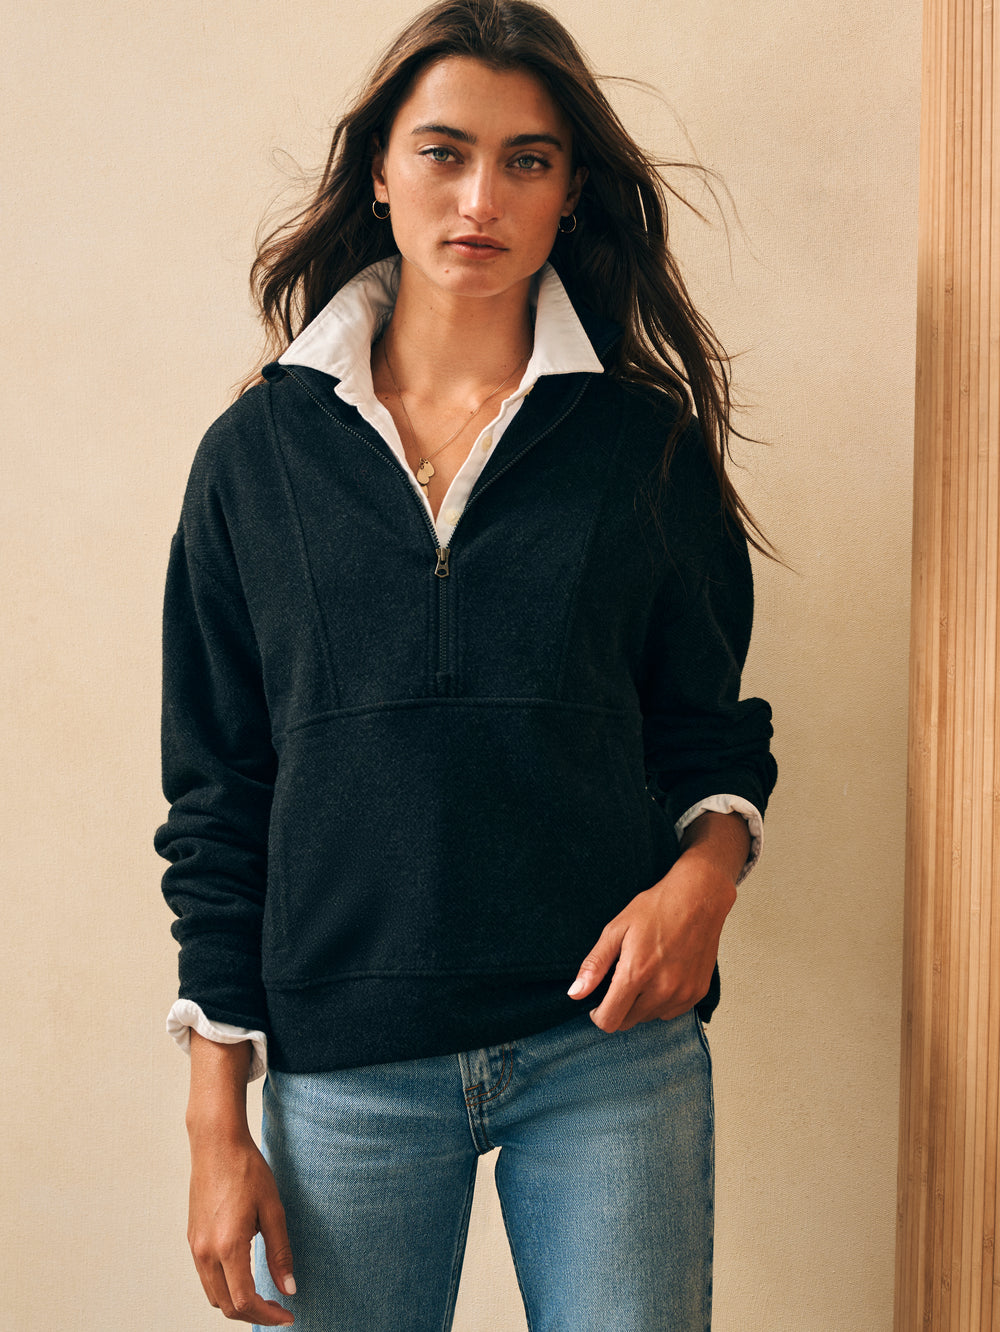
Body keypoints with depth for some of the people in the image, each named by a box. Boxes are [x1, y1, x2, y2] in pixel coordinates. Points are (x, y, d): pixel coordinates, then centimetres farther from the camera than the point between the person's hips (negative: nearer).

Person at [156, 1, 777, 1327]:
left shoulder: (648, 446, 3)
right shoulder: (259, 452, 3)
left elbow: (709, 722, 11)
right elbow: (217, 796, 4)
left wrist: (707, 868, -12)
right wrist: (217, 1120, 1)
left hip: (609, 1045, 0)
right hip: (341, 1065, 0)